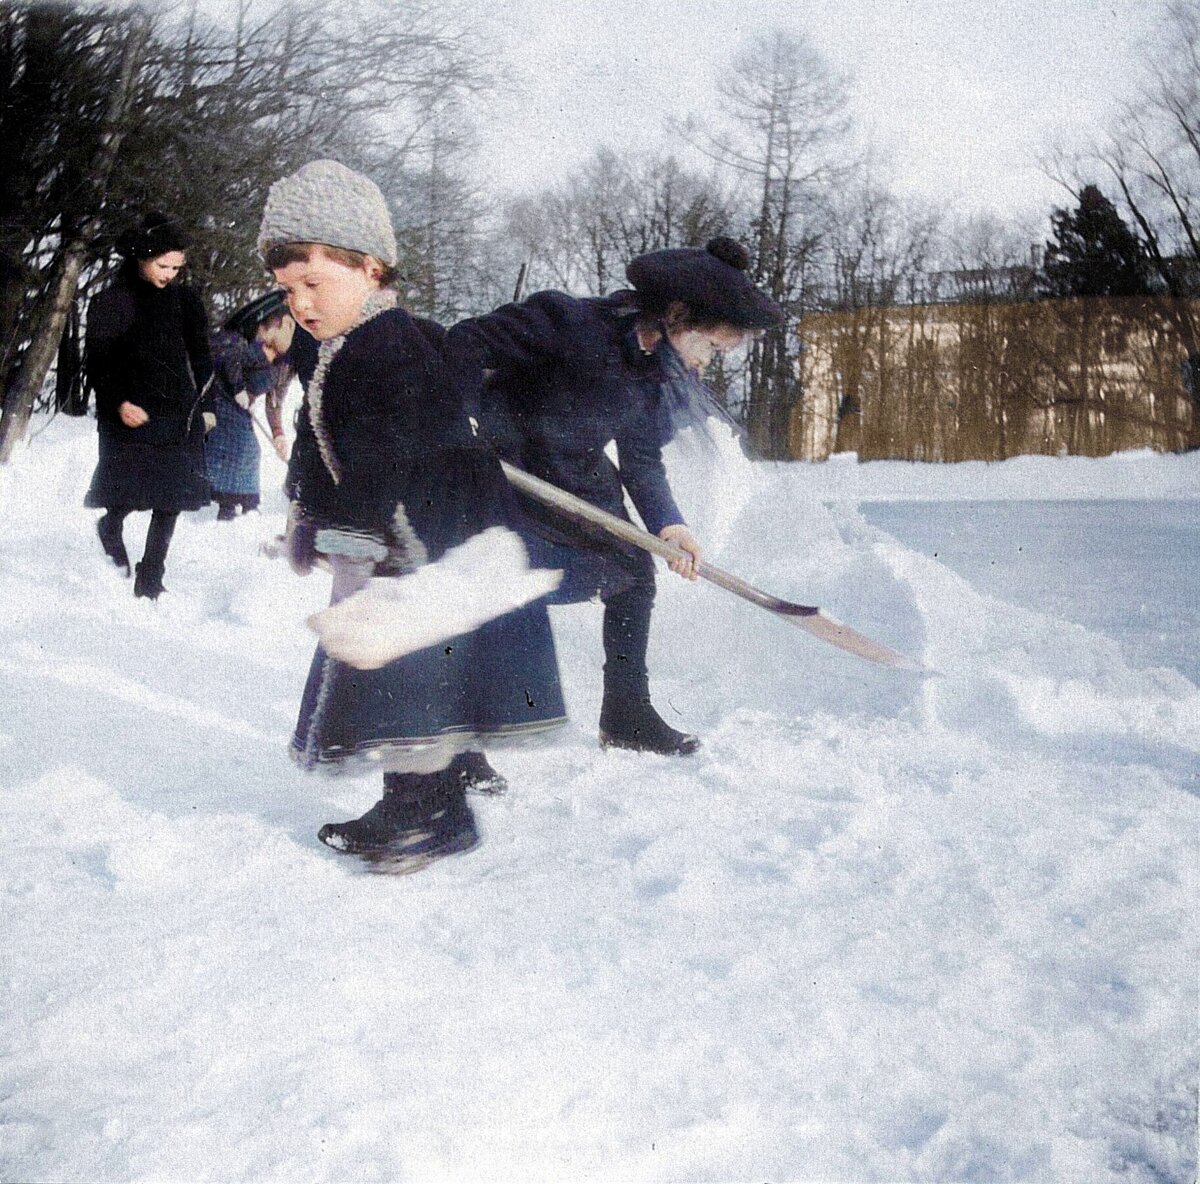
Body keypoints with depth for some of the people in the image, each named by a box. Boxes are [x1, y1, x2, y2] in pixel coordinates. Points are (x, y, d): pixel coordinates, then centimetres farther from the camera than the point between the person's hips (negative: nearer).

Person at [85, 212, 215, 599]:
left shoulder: (185, 300, 9)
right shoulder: (111, 302, -1)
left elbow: (200, 359, 17)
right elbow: (98, 364, -3)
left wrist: (207, 406, 13)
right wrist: (119, 403, -16)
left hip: (179, 416, 4)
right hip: (130, 418, -4)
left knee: (171, 501, 1)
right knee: (122, 501, -5)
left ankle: (150, 581, 9)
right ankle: (110, 539, 27)